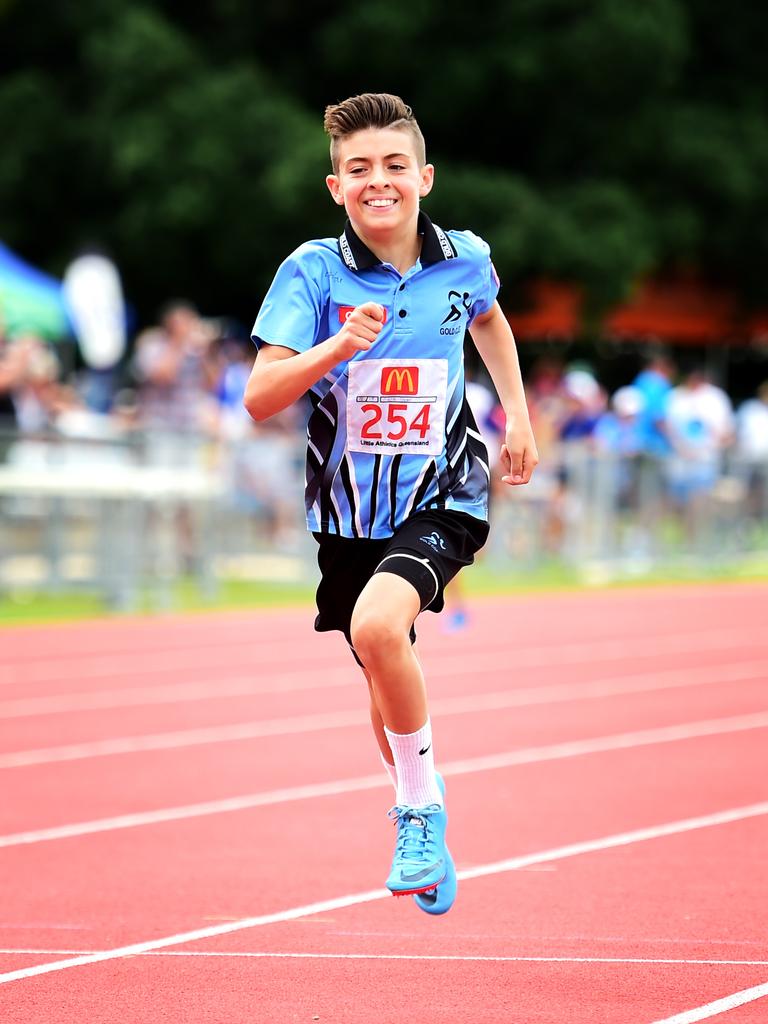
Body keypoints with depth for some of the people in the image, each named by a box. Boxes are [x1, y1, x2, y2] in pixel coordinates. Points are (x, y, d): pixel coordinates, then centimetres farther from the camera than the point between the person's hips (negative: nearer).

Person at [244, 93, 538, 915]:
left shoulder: (464, 260, -5)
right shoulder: (312, 271, -11)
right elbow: (259, 398, -20)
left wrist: (517, 412, 17)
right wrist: (337, 347, -34)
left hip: (442, 500, -2)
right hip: (349, 508, 2)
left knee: (378, 625, -30)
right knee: (386, 687, 14)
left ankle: (421, 805, -11)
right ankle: (422, 833, 40)